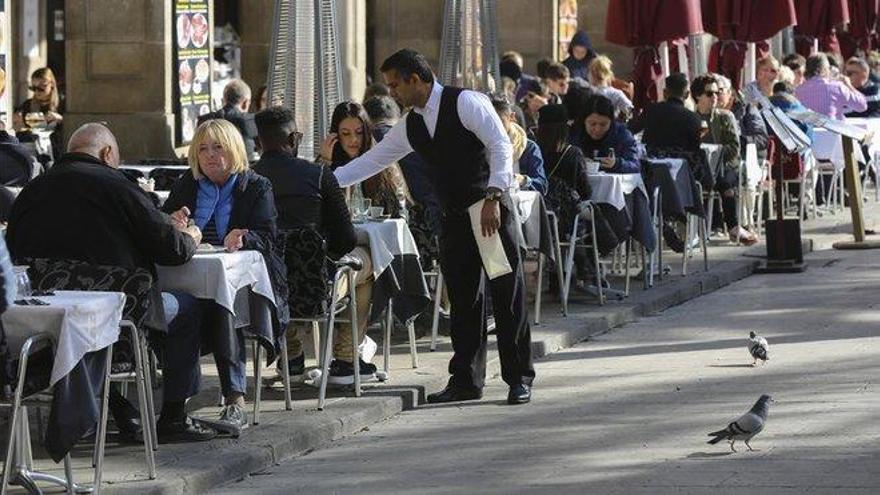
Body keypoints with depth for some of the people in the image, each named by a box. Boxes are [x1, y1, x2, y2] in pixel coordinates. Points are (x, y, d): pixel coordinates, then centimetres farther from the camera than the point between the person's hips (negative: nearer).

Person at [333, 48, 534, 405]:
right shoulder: (409, 127, 11)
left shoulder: (465, 103, -11)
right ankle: (466, 380, 13)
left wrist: (493, 198, -23)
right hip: (455, 216, 7)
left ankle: (519, 378, 1)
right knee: (463, 299, 8)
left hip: (492, 209, -7)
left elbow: (501, 146, -17)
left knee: (507, 293, -3)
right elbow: (371, 161, 17)